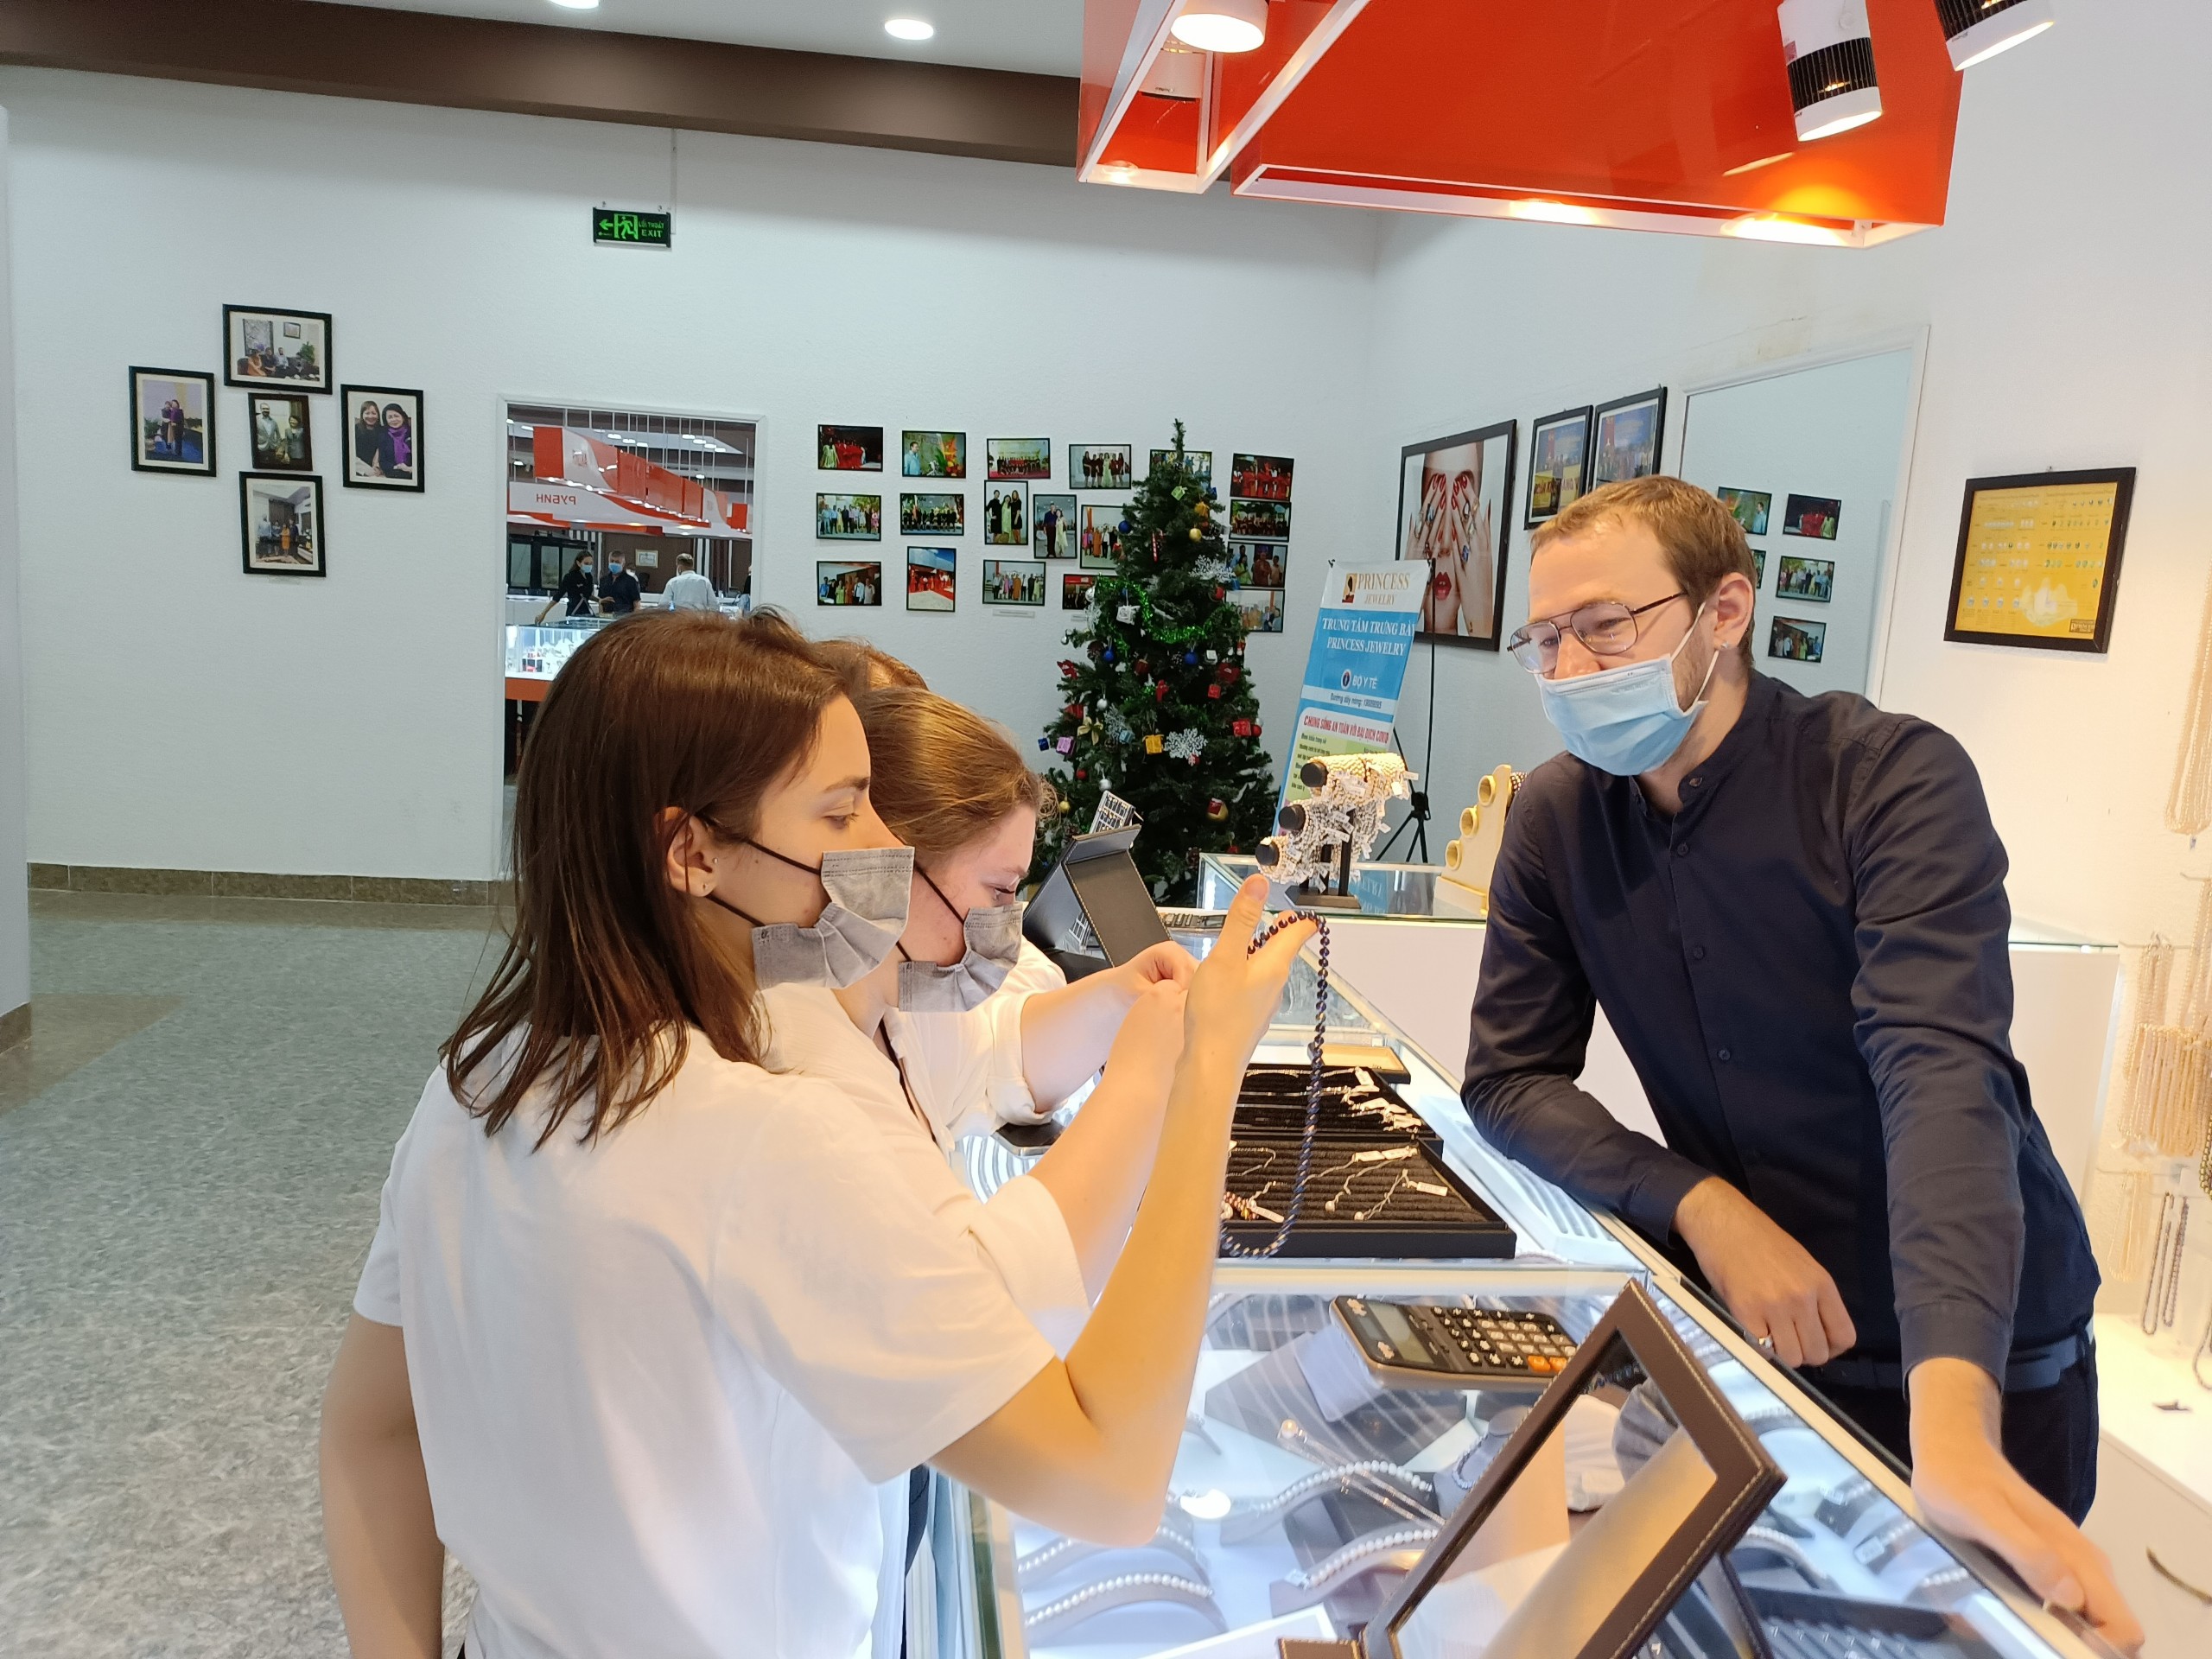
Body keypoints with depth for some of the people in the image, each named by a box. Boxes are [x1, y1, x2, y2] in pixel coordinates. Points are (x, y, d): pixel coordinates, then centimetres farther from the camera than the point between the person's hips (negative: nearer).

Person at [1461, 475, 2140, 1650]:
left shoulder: (1895, 781, -21)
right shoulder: (1556, 817, -8)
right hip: (1757, 1333, 3)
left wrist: (1953, 1423, -46)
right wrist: (1699, 1204, -23)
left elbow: (1945, 1073, -34)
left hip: (1974, 1365, -3)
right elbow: (1509, 1079, -6)